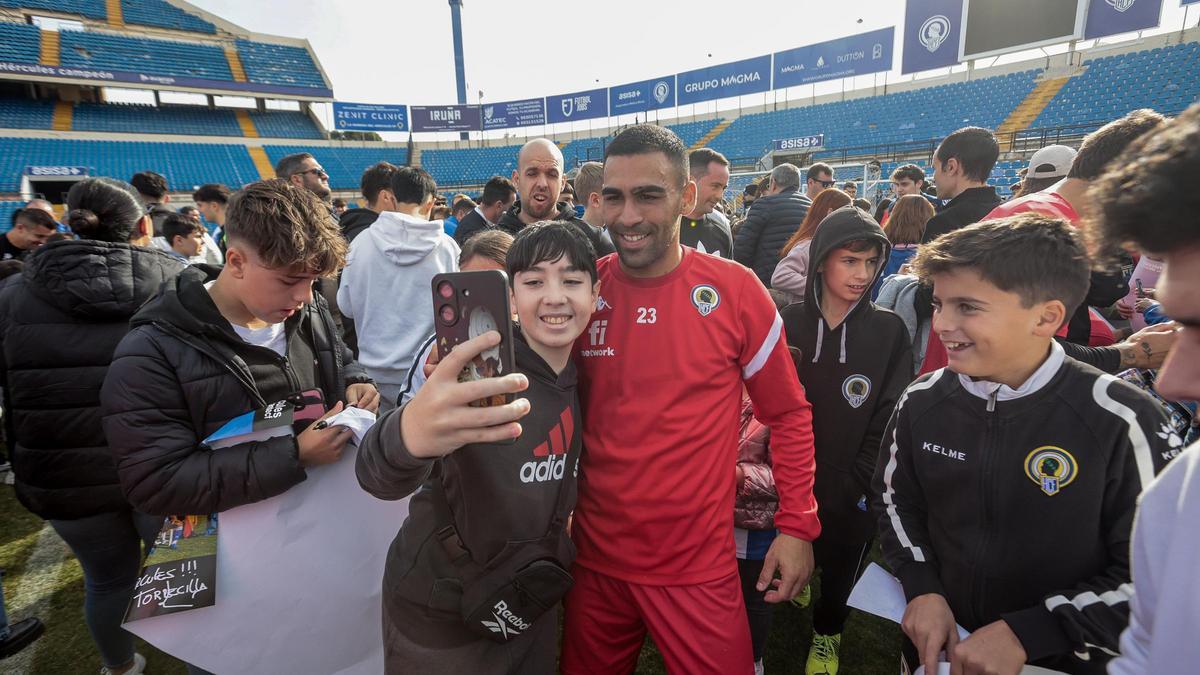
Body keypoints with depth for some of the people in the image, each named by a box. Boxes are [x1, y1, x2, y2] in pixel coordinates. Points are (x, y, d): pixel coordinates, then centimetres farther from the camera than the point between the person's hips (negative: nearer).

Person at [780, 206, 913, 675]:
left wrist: (855, 487, -10)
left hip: (851, 495, 0)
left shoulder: (889, 332, -9)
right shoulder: (788, 323, -8)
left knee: (840, 578, 20)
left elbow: (889, 422, -8)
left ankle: (827, 632, 50)